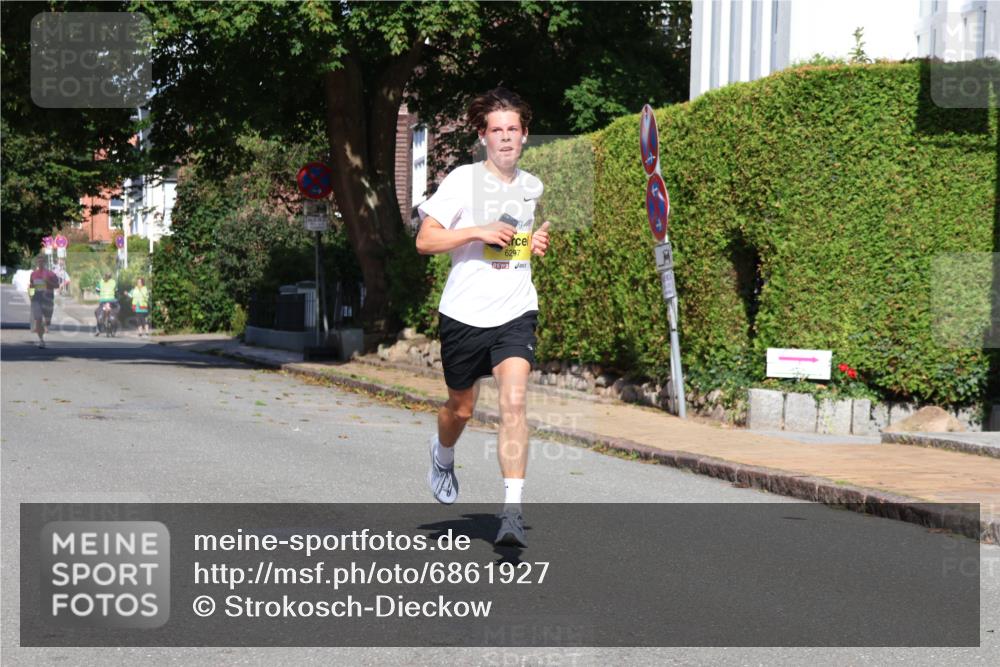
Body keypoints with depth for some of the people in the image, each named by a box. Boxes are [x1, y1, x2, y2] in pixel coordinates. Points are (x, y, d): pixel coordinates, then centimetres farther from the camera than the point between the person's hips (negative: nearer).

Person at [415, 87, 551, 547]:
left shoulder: (534, 187, 11)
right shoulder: (463, 180, -4)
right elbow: (424, 240, -8)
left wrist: (538, 243, 5)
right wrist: (478, 232, -18)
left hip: (516, 312, 2)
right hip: (464, 314, -2)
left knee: (514, 399, -19)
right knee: (461, 408, 13)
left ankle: (512, 510, -19)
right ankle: (443, 455, 50)